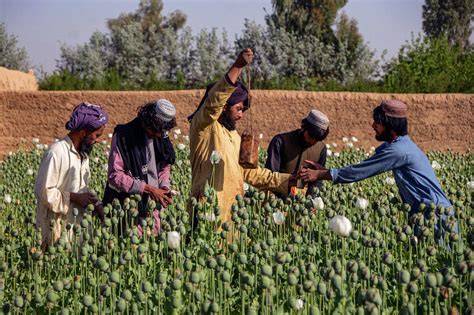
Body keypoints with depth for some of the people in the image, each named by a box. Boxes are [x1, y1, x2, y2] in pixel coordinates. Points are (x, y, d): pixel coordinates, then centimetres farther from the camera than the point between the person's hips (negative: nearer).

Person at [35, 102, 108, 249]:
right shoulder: (56, 153, -17)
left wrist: (95, 204, 3)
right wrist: (74, 198, -17)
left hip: (79, 224, 8)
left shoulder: (83, 153, 12)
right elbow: (43, 191, -18)